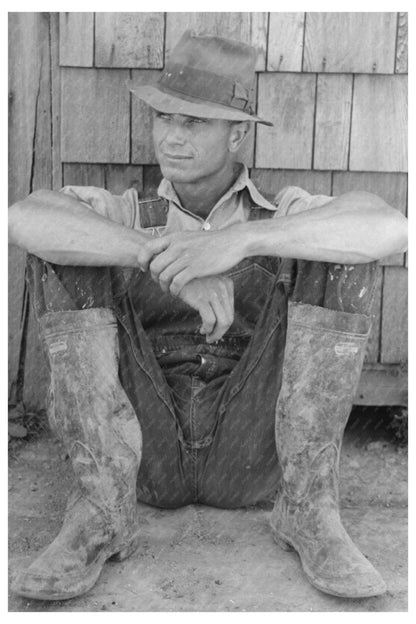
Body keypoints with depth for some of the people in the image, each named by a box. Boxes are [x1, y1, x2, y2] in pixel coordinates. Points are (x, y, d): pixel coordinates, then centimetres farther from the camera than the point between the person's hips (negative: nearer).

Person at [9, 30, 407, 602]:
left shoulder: (285, 217, 6)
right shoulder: (128, 217, 8)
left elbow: (391, 228, -18)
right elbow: (25, 220, -16)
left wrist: (240, 240, -31)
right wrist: (171, 263, -29)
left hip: (253, 456, 0)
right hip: (143, 457, 1)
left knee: (343, 251, -15)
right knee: (68, 254, -15)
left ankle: (309, 509, -17)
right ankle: (101, 510, -20)